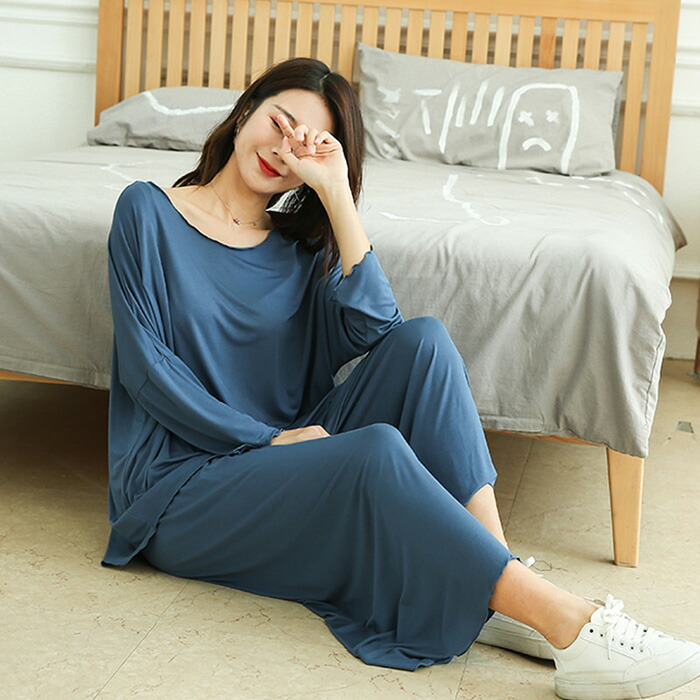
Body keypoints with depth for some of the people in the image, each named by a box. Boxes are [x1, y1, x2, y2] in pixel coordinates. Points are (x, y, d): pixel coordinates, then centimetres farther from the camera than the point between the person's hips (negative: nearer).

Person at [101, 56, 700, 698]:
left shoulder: (297, 245, 14)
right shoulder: (149, 212, 1)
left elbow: (374, 328, -7)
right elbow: (146, 363, -8)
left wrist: (335, 192, -10)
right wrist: (269, 439, -13)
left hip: (290, 458, 5)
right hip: (181, 485, -5)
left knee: (423, 341, -18)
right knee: (378, 451, -33)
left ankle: (497, 600, -28)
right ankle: (570, 624, -37)